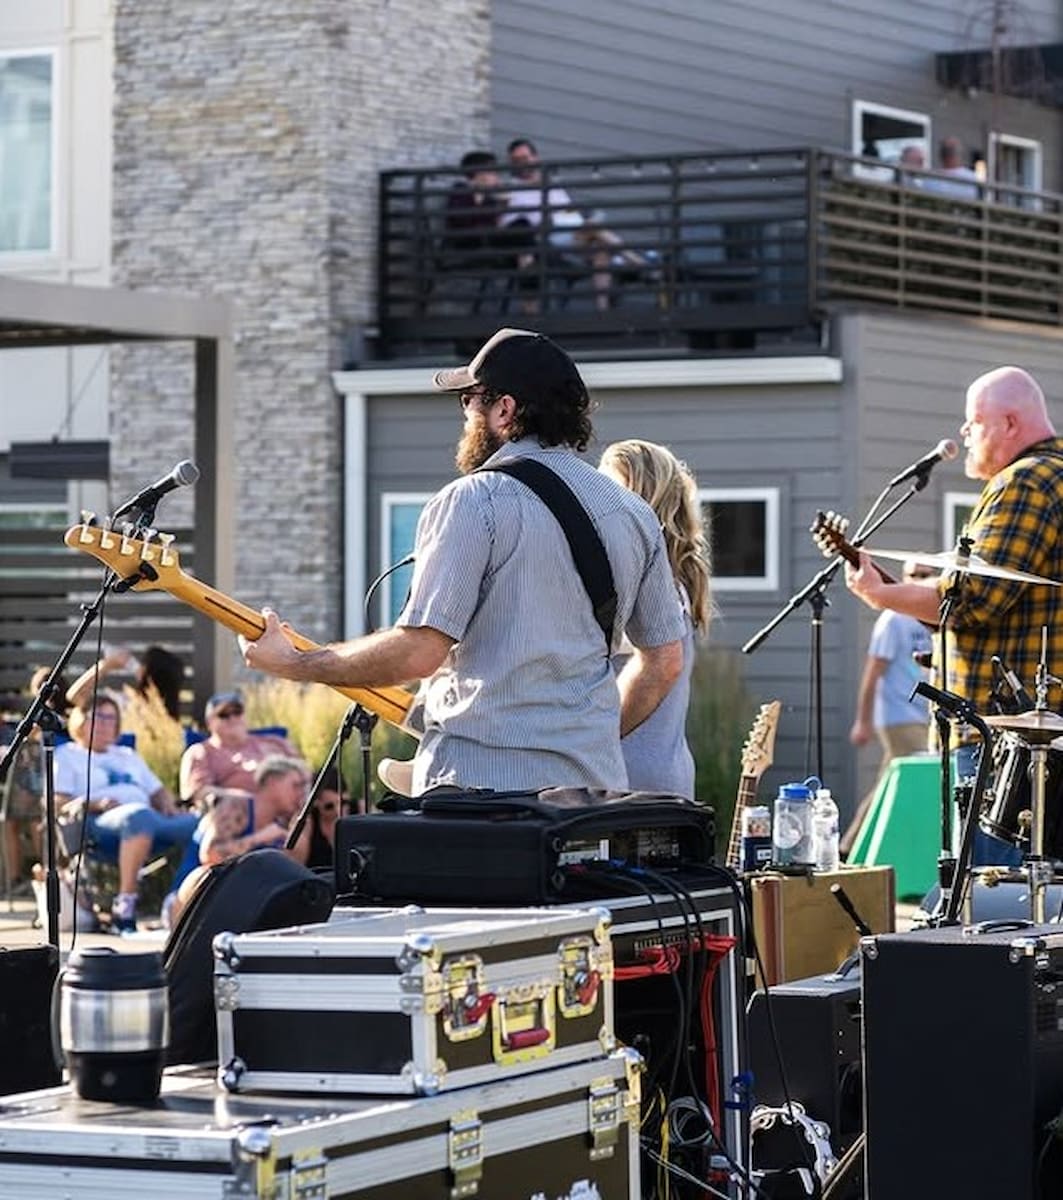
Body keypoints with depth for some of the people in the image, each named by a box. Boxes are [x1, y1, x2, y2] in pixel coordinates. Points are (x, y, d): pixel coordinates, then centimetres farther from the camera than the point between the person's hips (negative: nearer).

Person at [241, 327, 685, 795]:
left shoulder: (474, 501, -8)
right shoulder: (634, 515, 13)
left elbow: (420, 650, -14)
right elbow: (666, 661, 18)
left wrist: (291, 663, -3)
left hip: (478, 784, -7)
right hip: (596, 784, 7)